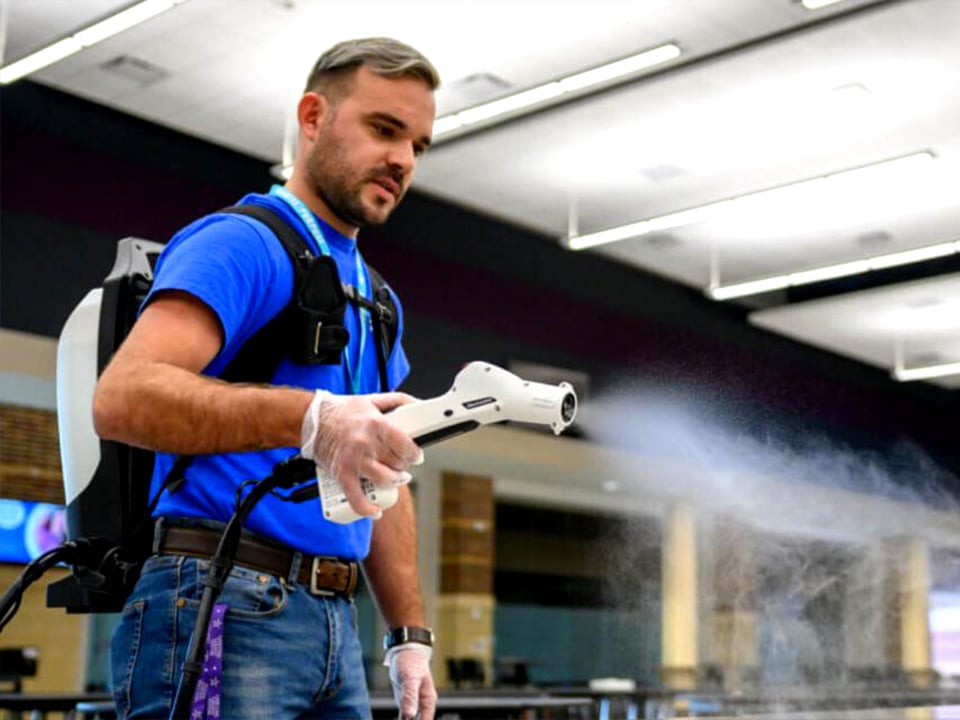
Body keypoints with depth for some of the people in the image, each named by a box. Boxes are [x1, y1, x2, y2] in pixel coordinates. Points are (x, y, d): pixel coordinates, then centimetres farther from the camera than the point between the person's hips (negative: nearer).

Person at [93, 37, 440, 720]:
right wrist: (307, 417, -35)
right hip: (222, 608, -8)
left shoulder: (377, 297, 21)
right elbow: (123, 396, -22)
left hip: (336, 624, 8)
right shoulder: (239, 243, -7)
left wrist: (411, 635, 16)